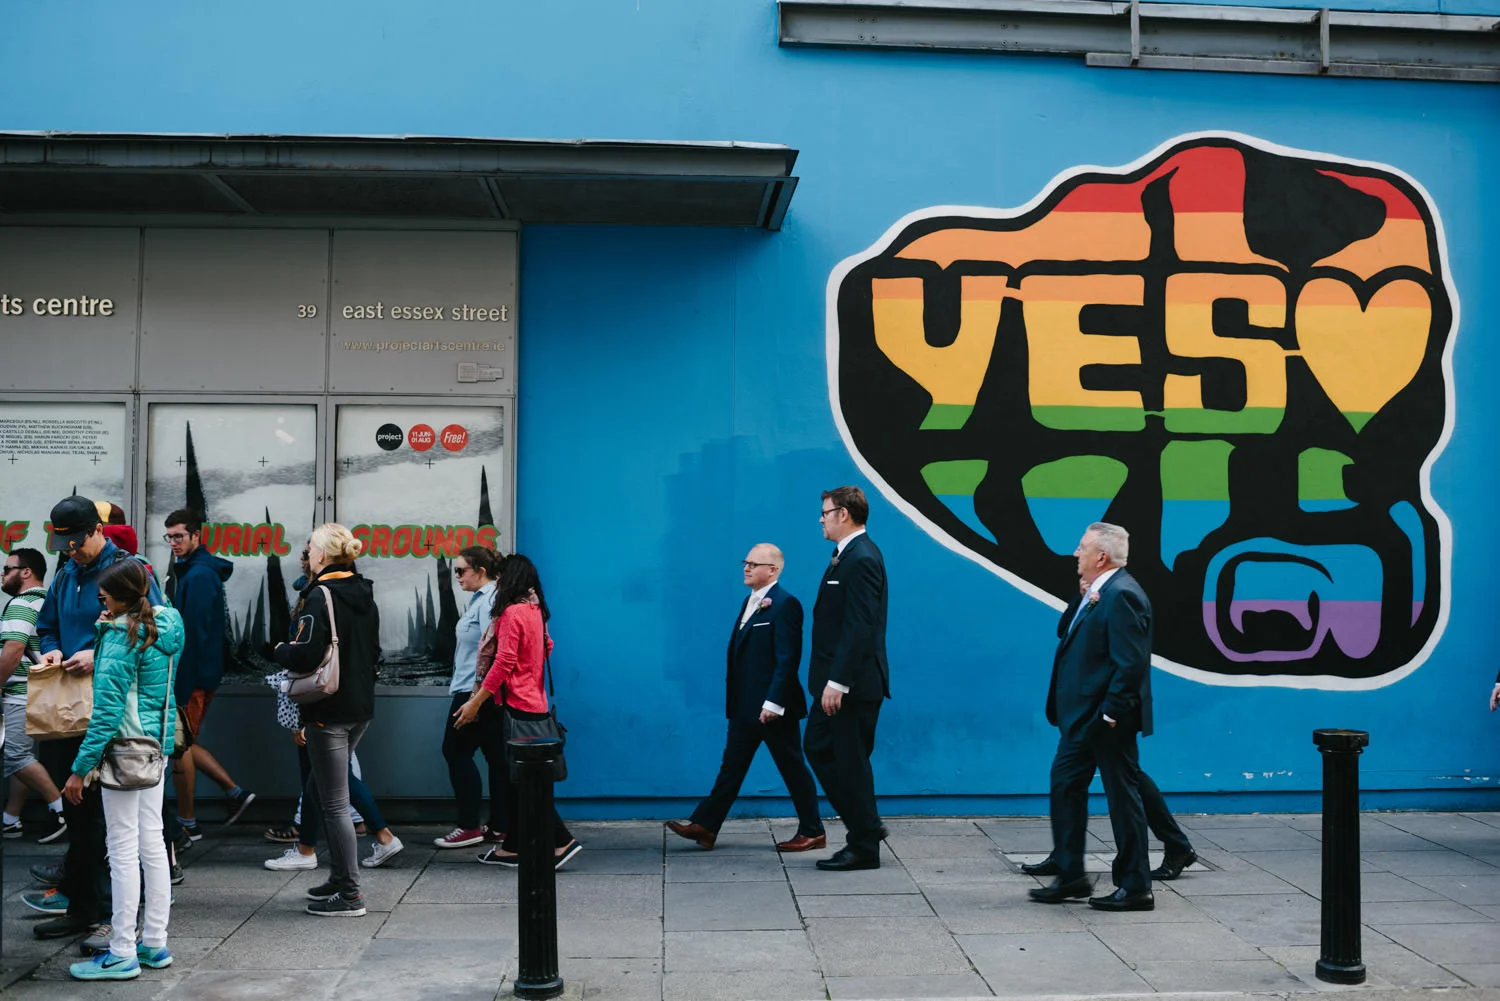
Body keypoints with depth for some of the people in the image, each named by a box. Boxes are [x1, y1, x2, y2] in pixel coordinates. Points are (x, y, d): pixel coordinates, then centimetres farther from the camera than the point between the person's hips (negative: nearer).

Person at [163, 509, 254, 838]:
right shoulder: (186, 571, 16)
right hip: (199, 673, 10)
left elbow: (193, 634, -22)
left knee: (179, 745, 0)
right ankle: (235, 791, 16)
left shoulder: (199, 575, -17)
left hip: (192, 675, -10)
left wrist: (180, 683, -22)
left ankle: (187, 823, 10)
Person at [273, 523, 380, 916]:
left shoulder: (321, 596, -15)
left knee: (334, 803, -1)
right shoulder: (365, 595, 10)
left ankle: (349, 895, 4)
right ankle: (340, 879, 28)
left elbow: (305, 655, -22)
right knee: (318, 793, 22)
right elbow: (374, 651, 18)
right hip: (361, 707, 9)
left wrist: (280, 651, -3)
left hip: (329, 712, -9)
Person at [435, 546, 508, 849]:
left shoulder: (488, 600, -14)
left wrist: (475, 698, -23)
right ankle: (499, 828, 13)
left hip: (475, 691, -10)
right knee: (496, 757, 9)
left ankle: (469, 827, 3)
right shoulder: (482, 598, 16)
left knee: (456, 752, -1)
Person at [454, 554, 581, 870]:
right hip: (534, 702, 9)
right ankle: (512, 848, 19)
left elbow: (503, 663, -19)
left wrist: (475, 703, -15)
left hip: (519, 705, -9)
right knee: (511, 775, 13)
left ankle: (562, 841, -5)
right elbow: (547, 646, 19)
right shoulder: (536, 611, 10)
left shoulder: (512, 613, -15)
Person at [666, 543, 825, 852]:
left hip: (773, 707, -9)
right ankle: (704, 826, 13)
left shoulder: (785, 604, -15)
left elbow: (787, 659, -20)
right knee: (731, 766, 11)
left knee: (793, 769, 2)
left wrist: (773, 703, -23)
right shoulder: (751, 601, 14)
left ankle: (813, 832, 12)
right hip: (745, 706, 9)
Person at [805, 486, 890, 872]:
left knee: (851, 762, -1)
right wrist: (831, 680, 16)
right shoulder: (848, 555, 13)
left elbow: (859, 626, -24)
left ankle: (865, 848, 12)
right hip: (838, 680, 10)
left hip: (853, 682, -10)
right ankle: (864, 825, 23)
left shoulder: (861, 559, -18)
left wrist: (838, 682, -25)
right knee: (818, 747, 16)